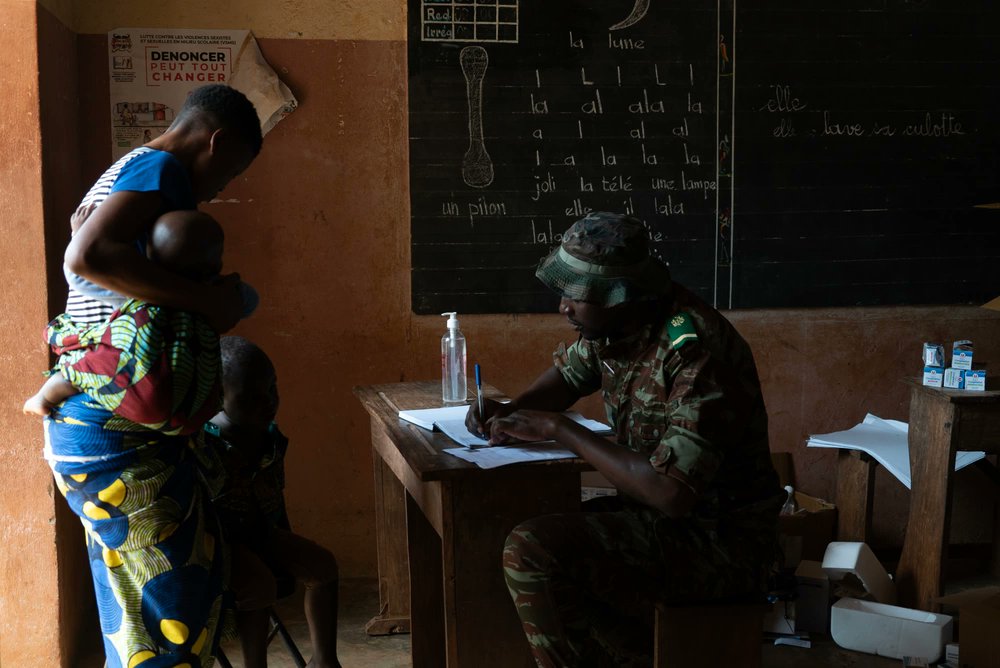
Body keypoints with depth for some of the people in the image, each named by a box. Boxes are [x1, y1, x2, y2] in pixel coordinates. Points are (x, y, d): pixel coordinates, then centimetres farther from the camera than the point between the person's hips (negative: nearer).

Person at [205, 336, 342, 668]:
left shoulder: (271, 437, -3)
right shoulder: (203, 445, -27)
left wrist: (286, 538, 17)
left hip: (263, 529, 7)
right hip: (220, 538, -7)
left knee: (323, 565, -2)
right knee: (260, 586, -29)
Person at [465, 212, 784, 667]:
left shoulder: (695, 352, -27)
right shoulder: (610, 326, -1)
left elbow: (672, 493, -32)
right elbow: (568, 373, 20)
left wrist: (557, 429, -23)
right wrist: (511, 412, -2)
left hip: (721, 541, -9)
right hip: (660, 510, 9)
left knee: (532, 552, -22)